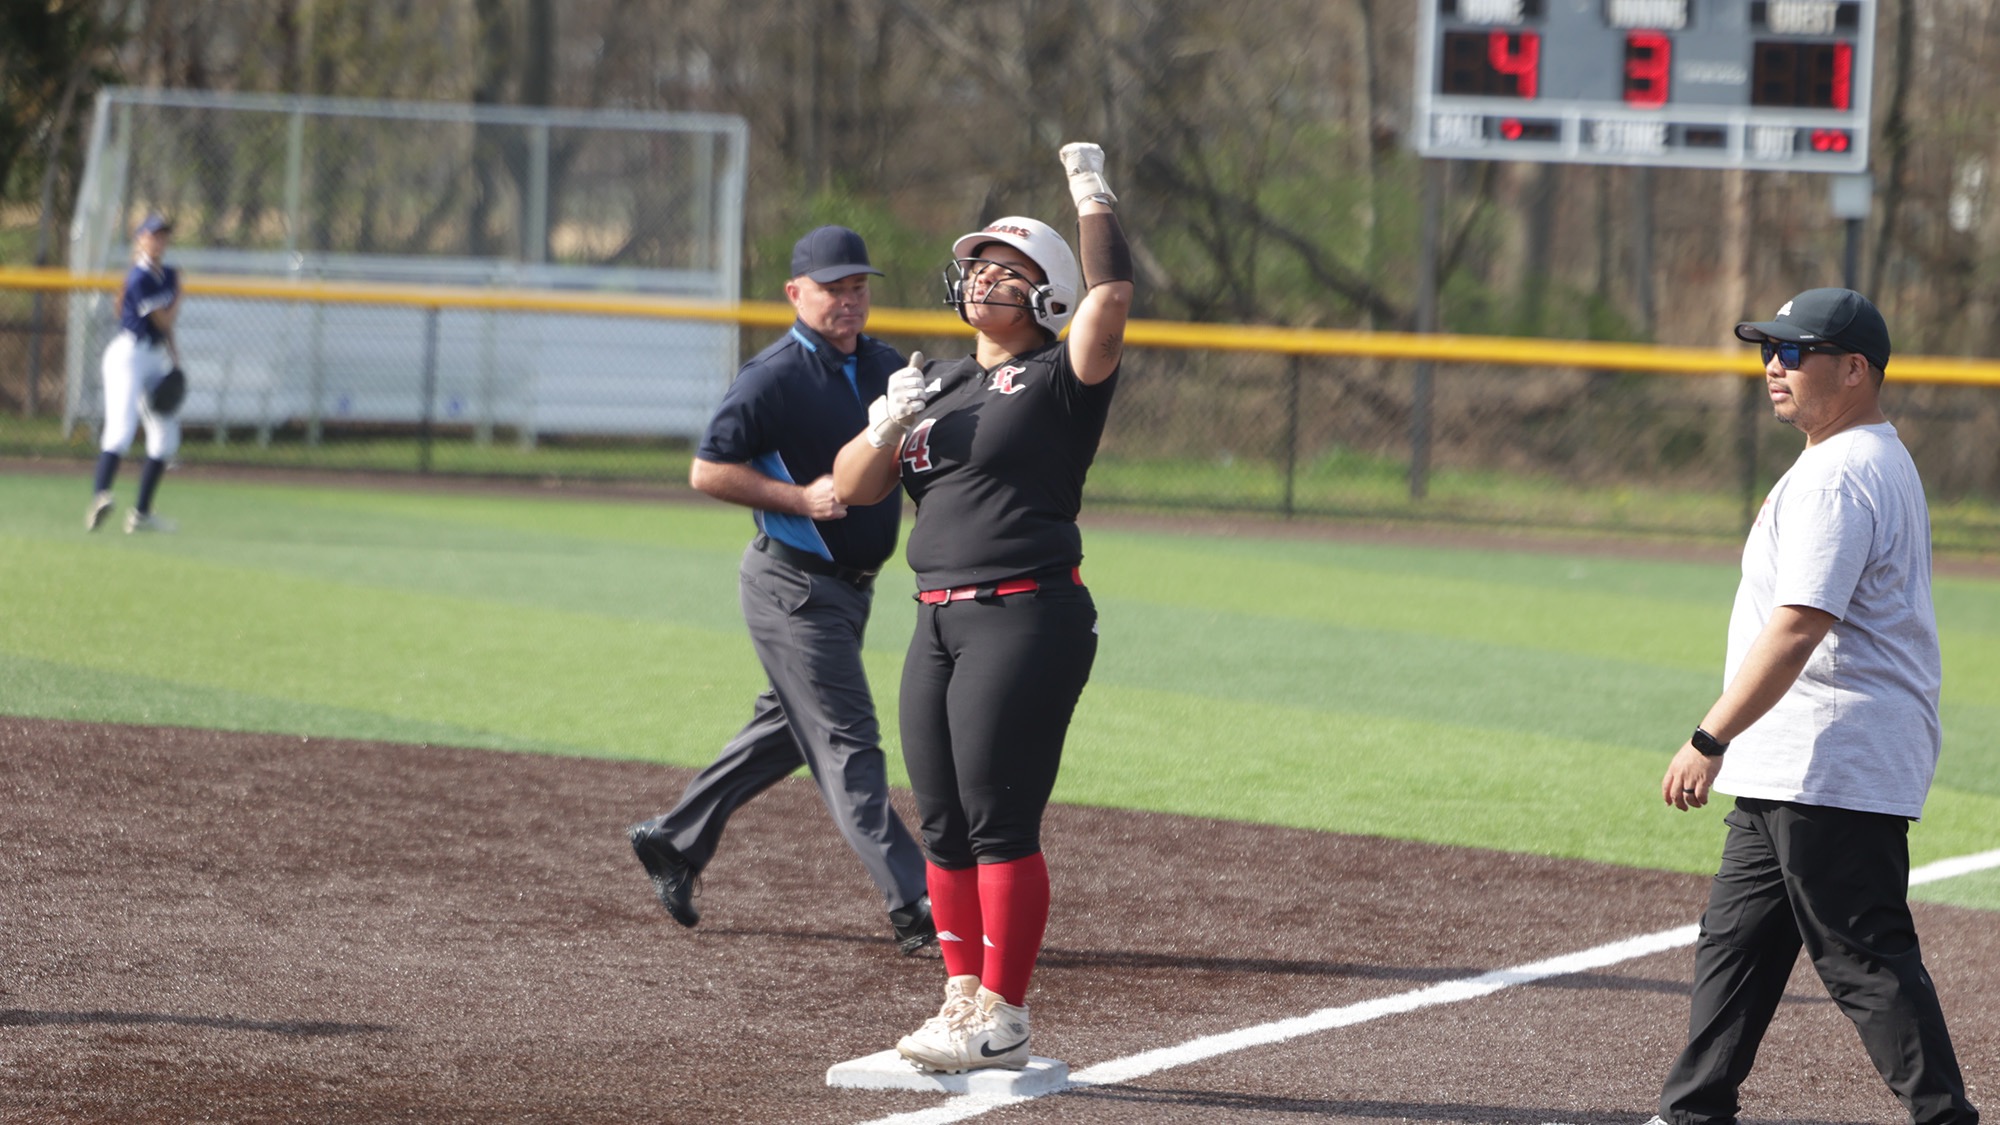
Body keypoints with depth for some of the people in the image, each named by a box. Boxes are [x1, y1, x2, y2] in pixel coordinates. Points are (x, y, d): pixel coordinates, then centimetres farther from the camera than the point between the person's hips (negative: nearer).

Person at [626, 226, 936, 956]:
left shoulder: (887, 368, 9)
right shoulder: (775, 376, -13)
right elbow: (708, 470, -13)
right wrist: (800, 498, -22)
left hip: (852, 585, 8)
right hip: (791, 586, -8)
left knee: (790, 730, 18)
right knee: (846, 742, -10)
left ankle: (674, 841, 32)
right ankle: (914, 909, -15)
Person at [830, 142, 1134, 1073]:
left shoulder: (1058, 378, -2)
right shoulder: (938, 385, 19)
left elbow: (1109, 299, -21)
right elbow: (852, 487, 13)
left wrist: (1093, 199, -13)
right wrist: (890, 424, -6)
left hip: (1029, 620, -8)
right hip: (938, 625, 8)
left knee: (1000, 822, -9)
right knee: (944, 824, 9)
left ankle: (1002, 1019, -6)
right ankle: (963, 997, 16)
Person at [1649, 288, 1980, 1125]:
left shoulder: (1841, 475, -17)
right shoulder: (1885, 463, 18)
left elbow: (1799, 627, -26)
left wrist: (1711, 740, -27)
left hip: (1834, 768, -11)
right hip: (1792, 771, 11)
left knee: (1865, 957, -10)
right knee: (1737, 939, 15)